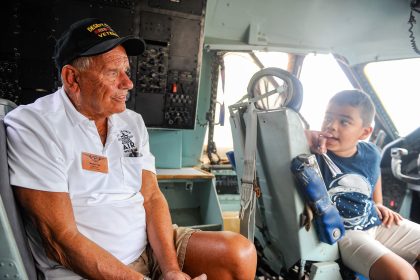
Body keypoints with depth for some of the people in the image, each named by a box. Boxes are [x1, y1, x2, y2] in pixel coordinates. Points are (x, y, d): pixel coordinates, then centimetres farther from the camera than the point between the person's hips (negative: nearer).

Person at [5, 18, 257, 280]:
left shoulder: (133, 122, 7)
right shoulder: (32, 127, -12)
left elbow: (152, 196, 3)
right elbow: (61, 240, -16)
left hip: (151, 244, 6)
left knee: (241, 254, -11)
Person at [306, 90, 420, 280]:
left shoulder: (370, 153, -1)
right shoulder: (314, 153, -20)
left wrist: (378, 205, 16)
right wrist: (308, 136, -34)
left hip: (376, 223, 7)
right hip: (342, 233, -6)